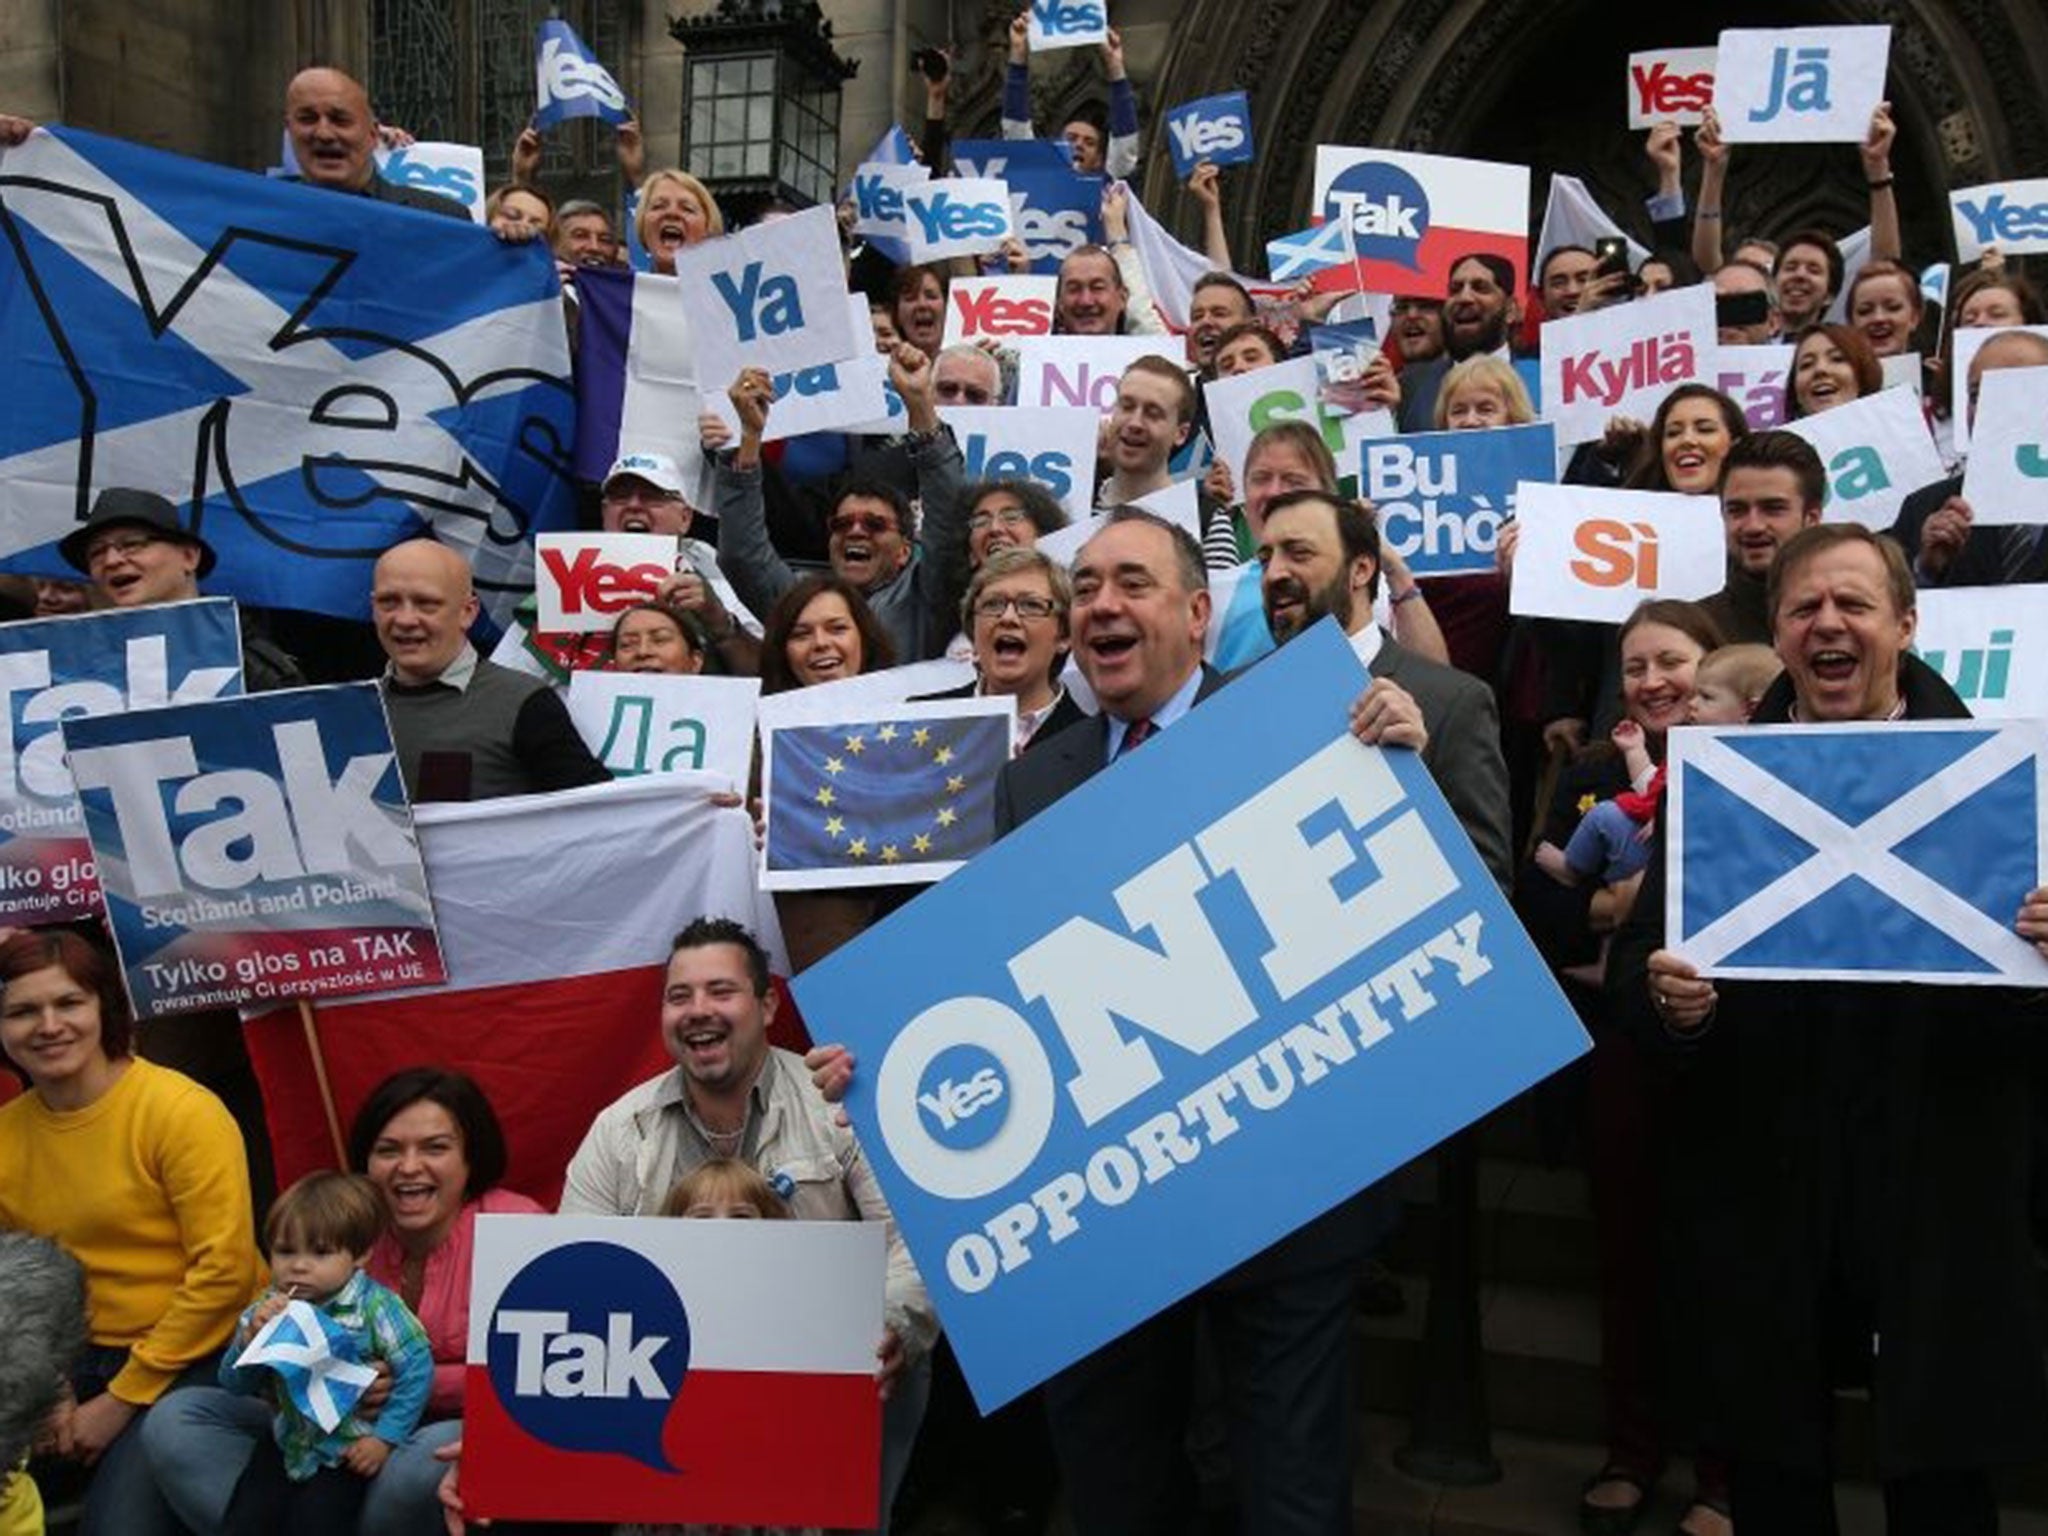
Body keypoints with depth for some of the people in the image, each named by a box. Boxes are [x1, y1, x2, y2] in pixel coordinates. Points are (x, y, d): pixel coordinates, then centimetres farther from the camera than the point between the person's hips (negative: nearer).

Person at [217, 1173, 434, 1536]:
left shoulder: (375, 1306, -19)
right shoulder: (268, 1308, -4)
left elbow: (416, 1371, -18)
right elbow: (235, 1385, -1)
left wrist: (384, 1437, -17)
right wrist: (252, 1337, -20)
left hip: (349, 1449, -5)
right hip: (289, 1439, 5)